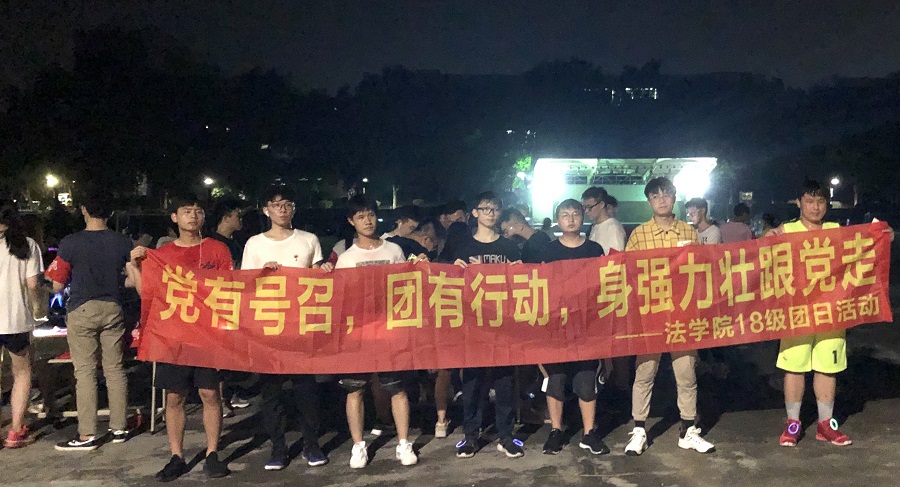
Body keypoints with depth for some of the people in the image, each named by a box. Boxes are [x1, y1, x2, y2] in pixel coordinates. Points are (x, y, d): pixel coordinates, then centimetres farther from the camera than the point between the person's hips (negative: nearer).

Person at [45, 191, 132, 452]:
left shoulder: (70, 243, -9)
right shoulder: (123, 242, -2)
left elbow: (57, 286, -5)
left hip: (82, 310, -3)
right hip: (113, 309, 3)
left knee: (85, 372, 1)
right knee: (115, 369, 10)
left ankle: (87, 435, 3)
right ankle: (119, 428, 17)